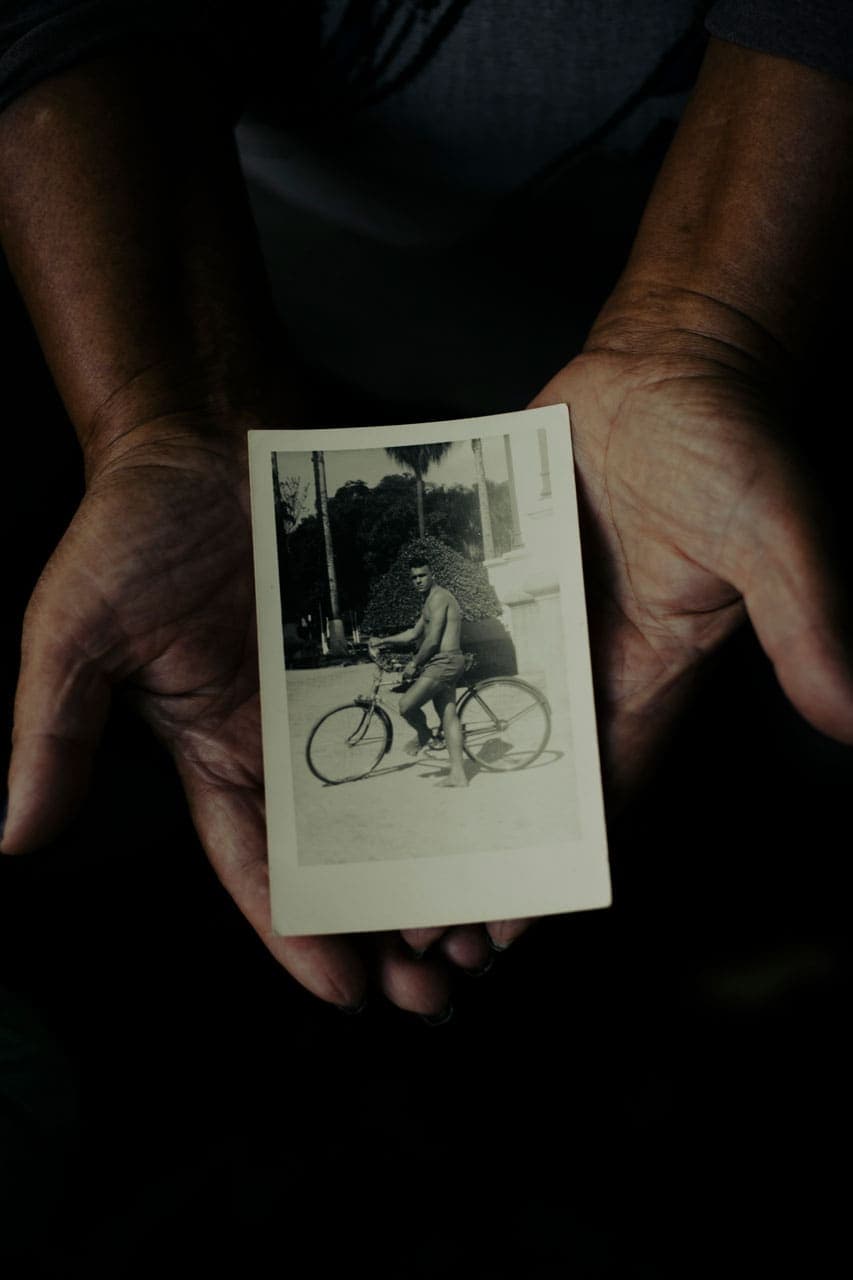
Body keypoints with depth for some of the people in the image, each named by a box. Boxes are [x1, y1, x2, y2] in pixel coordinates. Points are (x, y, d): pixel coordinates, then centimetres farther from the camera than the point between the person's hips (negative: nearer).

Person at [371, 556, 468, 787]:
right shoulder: (432, 601, 22)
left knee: (406, 705, -12)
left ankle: (423, 735, 15)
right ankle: (458, 774, 6)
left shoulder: (438, 597, -11)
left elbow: (432, 640, -18)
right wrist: (382, 641, 27)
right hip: (446, 664, 11)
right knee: (449, 717, 7)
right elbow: (414, 633, 29)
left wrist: (414, 664, -8)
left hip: (443, 662, -11)